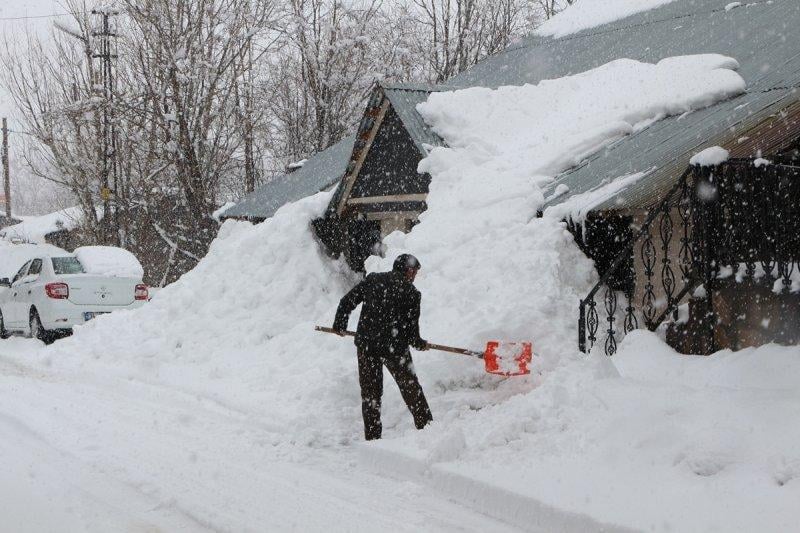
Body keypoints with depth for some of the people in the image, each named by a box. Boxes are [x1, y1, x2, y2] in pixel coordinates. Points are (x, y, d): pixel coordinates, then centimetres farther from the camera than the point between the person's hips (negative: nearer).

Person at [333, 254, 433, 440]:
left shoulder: (372, 279, 6)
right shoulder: (411, 293, -5)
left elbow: (347, 301, 7)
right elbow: (411, 328, -3)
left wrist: (339, 325, 21)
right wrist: (419, 344, 17)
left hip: (365, 344, 3)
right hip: (395, 347, -3)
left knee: (370, 392, 11)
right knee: (411, 388, 15)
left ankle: (372, 437, 12)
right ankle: (426, 426, 23)